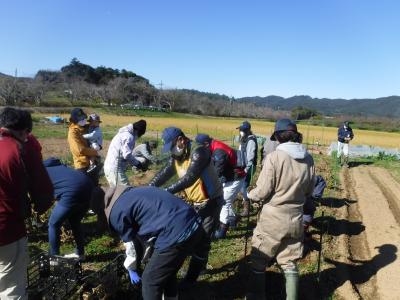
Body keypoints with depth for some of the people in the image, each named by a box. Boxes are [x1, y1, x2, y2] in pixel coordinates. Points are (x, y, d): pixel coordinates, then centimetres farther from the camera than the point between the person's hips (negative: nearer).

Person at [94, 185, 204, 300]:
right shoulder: (132, 193, 25)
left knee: (150, 280, 14)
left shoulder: (116, 213, 0)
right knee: (167, 273, 29)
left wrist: (132, 268, 29)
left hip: (175, 234, -9)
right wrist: (138, 262, 39)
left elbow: (131, 244, 11)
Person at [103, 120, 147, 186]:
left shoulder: (124, 133, 17)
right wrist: (137, 163, -9)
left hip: (109, 167, 10)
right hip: (116, 169, -10)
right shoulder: (129, 136, -14)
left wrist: (135, 162, 17)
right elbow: (127, 155, -23)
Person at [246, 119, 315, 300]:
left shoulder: (274, 157, -19)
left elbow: (262, 192, -15)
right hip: (295, 220, 5)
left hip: (272, 220, -5)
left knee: (258, 263, 12)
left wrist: (249, 195, 5)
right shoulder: (308, 159, -2)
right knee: (290, 265, 20)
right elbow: (308, 192, 8)